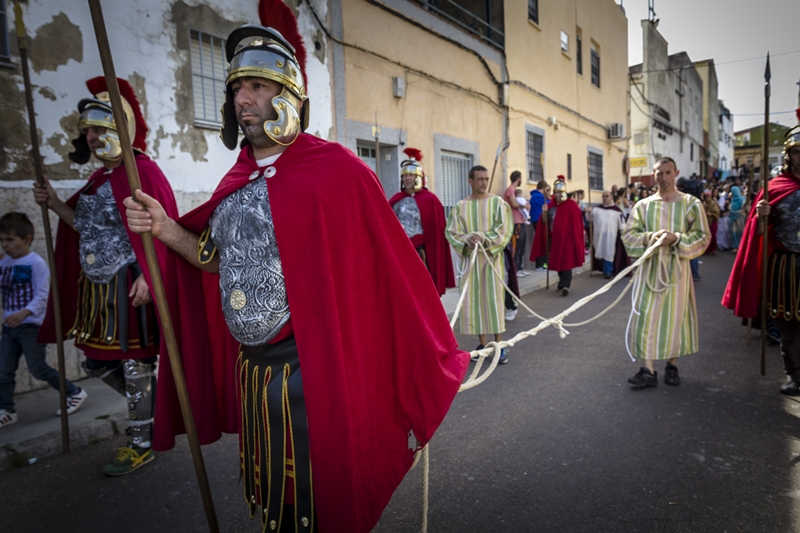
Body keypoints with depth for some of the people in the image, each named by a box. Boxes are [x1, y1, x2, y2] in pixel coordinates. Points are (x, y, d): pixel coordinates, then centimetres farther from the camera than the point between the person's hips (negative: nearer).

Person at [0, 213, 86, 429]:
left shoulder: (36, 263, -13)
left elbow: (42, 296, -19)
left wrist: (24, 313, -32)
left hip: (32, 326, -7)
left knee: (37, 369, 0)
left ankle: (75, 393, 16)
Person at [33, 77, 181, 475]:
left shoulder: (143, 171, -12)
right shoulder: (98, 178, 15)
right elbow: (91, 228, 19)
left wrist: (148, 277, -25)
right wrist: (55, 205, 9)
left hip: (131, 288, -9)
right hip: (98, 288, 9)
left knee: (135, 365, 1)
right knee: (97, 361, 16)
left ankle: (141, 445, 17)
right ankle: (150, 403, 38)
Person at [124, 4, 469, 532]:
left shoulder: (337, 169, -14)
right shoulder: (238, 180, 7)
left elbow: (386, 265, -13)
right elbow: (218, 261, 15)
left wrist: (432, 363, -9)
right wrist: (168, 231, -3)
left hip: (310, 370, -7)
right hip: (250, 368, 7)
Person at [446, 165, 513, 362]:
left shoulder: (498, 203, 1)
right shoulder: (460, 207, 6)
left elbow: (504, 230, -8)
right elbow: (452, 232, -1)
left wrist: (484, 238, -23)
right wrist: (467, 239, -21)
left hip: (492, 258, -2)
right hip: (469, 259, 2)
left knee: (494, 299, -3)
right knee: (473, 300, 4)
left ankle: (499, 345, 7)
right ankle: (482, 344, 16)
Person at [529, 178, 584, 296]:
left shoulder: (571, 205, -7)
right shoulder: (551, 205, 8)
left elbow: (576, 223, -7)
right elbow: (545, 222, 7)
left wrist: (575, 239, -9)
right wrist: (545, 213, -12)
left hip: (567, 238, -6)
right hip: (554, 238, 6)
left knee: (565, 261, -10)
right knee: (557, 261, 11)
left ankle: (565, 284, -13)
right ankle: (564, 283, 24)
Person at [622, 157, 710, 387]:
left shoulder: (691, 204, 2)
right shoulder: (643, 205, 6)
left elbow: (703, 237, -2)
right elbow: (628, 234, 0)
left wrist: (676, 238, -18)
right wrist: (648, 237, -19)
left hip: (677, 268, -1)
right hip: (650, 268, 1)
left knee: (675, 316, 5)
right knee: (647, 316, -4)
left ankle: (672, 365, 22)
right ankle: (649, 370, 0)